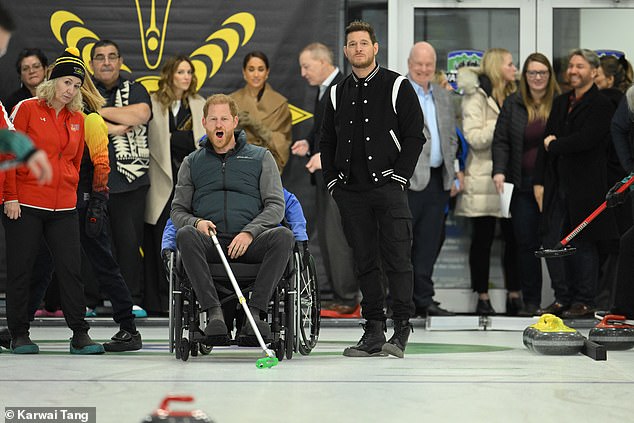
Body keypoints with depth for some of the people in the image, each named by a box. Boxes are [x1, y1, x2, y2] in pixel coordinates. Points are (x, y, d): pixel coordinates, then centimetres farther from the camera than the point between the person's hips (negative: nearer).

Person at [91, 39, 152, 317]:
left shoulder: (135, 90, 14)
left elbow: (141, 115, -7)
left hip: (130, 179, 0)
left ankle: (132, 300, 3)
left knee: (129, 240, -3)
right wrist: (115, 128, -8)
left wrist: (101, 111, -3)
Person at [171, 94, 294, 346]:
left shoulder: (261, 157, 16)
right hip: (210, 244, 1)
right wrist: (196, 222, -8)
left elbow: (276, 205, 6)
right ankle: (214, 313, -37)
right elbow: (178, 209, 17)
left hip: (250, 242, -1)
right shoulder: (192, 162, 21)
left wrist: (249, 232, -12)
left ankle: (255, 310, -34)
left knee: (283, 236, -33)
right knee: (185, 235, -34)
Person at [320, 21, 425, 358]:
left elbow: (415, 135, -2)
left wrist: (400, 176, -8)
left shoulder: (397, 86, 1)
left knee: (397, 259, -7)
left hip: (388, 187, -4)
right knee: (364, 262, 6)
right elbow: (327, 140, 20)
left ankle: (402, 329, -2)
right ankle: (373, 329, 10)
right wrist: (331, 179, 9)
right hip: (351, 192, 4)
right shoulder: (337, 94, 14)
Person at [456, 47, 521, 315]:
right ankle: (483, 298, 5)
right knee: (482, 240, 0)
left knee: (514, 238, 1)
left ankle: (514, 295, 6)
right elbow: (474, 137, -12)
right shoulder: (476, 96, -2)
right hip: (484, 179, -6)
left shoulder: (514, 96, 19)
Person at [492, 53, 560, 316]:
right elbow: (501, 141, 7)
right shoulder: (513, 104, 9)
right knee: (526, 243, 1)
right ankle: (531, 301, 7)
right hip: (524, 184, 2)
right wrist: (499, 171, -6)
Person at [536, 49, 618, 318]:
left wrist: (554, 145, -6)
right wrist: (543, 180, 4)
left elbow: (586, 139, -19)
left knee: (584, 245, -1)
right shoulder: (561, 103, 16)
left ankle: (585, 302, 4)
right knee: (561, 243, 6)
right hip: (559, 184, 7)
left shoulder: (601, 105, -7)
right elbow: (548, 139, 14)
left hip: (586, 187, -6)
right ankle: (563, 298, 12)